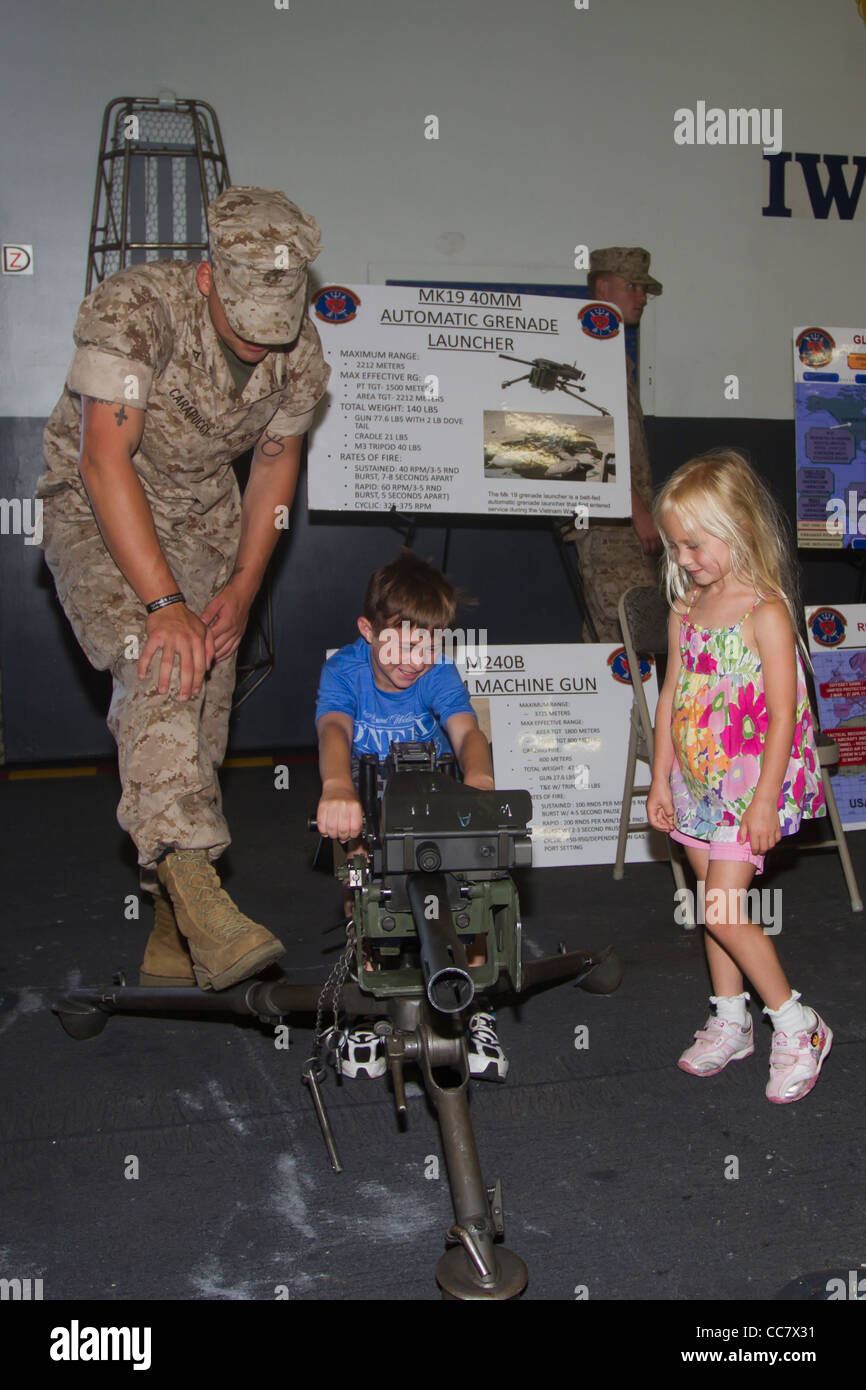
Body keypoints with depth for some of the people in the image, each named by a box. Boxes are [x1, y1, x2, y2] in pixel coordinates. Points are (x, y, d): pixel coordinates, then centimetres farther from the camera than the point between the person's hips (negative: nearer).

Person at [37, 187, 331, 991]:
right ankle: (203, 905, -38)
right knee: (158, 674, -29)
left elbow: (275, 463, 4)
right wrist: (163, 603, -37)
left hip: (203, 523, 5)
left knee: (203, 700, -1)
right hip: (97, 519, -5)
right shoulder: (133, 311, -26)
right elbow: (105, 463, -31)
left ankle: (171, 932, 11)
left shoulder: (300, 353, -9)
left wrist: (243, 585, -5)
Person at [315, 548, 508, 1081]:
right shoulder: (345, 669, -15)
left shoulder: (439, 672, -11)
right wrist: (337, 787, -60)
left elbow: (465, 729, -29)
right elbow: (334, 729, -36)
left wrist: (478, 778, -55)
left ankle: (478, 1009, -11)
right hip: (369, 807, -1)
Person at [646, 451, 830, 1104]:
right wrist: (661, 778, 10)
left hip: (749, 784, -7)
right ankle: (731, 1023, 30)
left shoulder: (766, 613, -16)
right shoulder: (686, 612, 5)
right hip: (698, 784, 7)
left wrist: (765, 802, -19)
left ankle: (796, 1022, 11)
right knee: (715, 906, 14)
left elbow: (784, 713, -17)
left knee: (722, 911, -7)